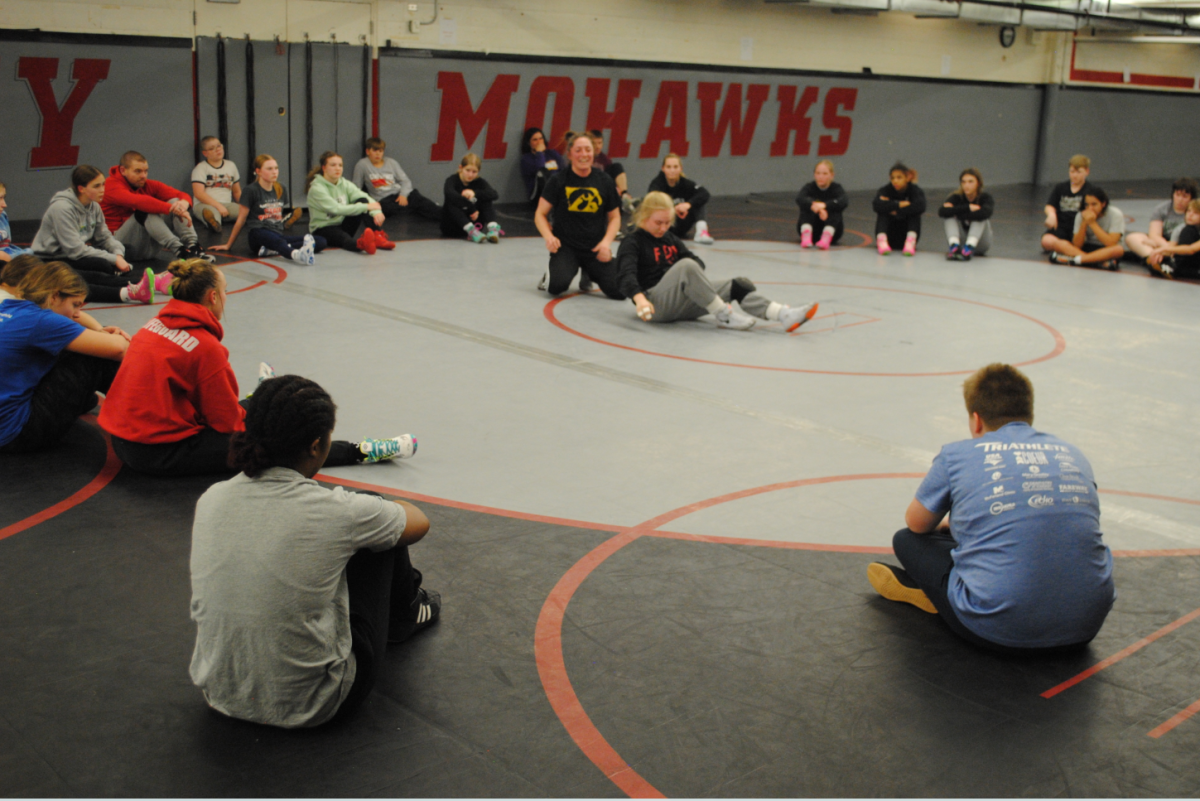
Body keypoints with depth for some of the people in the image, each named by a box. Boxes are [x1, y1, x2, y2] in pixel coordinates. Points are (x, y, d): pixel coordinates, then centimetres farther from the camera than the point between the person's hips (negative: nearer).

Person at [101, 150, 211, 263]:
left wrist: (184, 203, -27)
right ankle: (179, 250, -44)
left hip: (150, 246, 6)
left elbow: (182, 195, -1)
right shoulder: (112, 186, -11)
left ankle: (192, 245, -31)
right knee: (145, 210, -31)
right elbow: (138, 201, -31)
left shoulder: (148, 185, 7)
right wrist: (172, 209, -40)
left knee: (175, 201, -11)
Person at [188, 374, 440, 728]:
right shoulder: (336, 512, -20)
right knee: (377, 535, 10)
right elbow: (419, 522, 2)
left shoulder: (211, 499, -6)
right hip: (311, 705, -5)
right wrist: (379, 509, 24)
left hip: (221, 696, 5)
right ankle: (407, 612, 41)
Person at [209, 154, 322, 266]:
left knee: (320, 242, -18)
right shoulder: (251, 191, 0)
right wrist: (228, 245, 8)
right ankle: (296, 254, -80)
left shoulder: (282, 189, 17)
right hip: (258, 233, -6)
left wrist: (286, 216, 10)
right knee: (277, 240, -44)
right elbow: (241, 220, 5)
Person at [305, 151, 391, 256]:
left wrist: (376, 212, -32)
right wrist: (366, 207, -30)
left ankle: (378, 236, -29)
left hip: (342, 224, 6)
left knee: (362, 201, -14)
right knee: (344, 238, -41)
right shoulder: (317, 188, -15)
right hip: (323, 229, -6)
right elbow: (336, 209, -27)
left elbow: (365, 197, -9)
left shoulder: (344, 183, 4)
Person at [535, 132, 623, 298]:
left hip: (595, 249, 3)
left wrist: (606, 242, -7)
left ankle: (588, 275, 19)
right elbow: (540, 214, 2)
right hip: (565, 246, -3)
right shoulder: (558, 180, -1)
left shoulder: (604, 181, 5)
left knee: (620, 291, -14)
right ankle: (550, 275, 10)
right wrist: (549, 236, -17)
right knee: (558, 286, -30)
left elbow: (614, 217, 11)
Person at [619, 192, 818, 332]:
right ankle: (723, 315, -31)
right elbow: (627, 276, -19)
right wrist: (639, 299, -40)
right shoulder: (632, 244, -2)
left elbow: (696, 260, 17)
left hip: (682, 305, 8)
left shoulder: (669, 238, 21)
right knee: (686, 266, -35)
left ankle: (783, 314, -25)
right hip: (656, 304, -8)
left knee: (738, 286, -7)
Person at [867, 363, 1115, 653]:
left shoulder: (957, 455, 3)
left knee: (907, 540, 14)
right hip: (1086, 628, 4)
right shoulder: (1072, 454, 14)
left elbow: (916, 524, 18)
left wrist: (950, 525, 42)